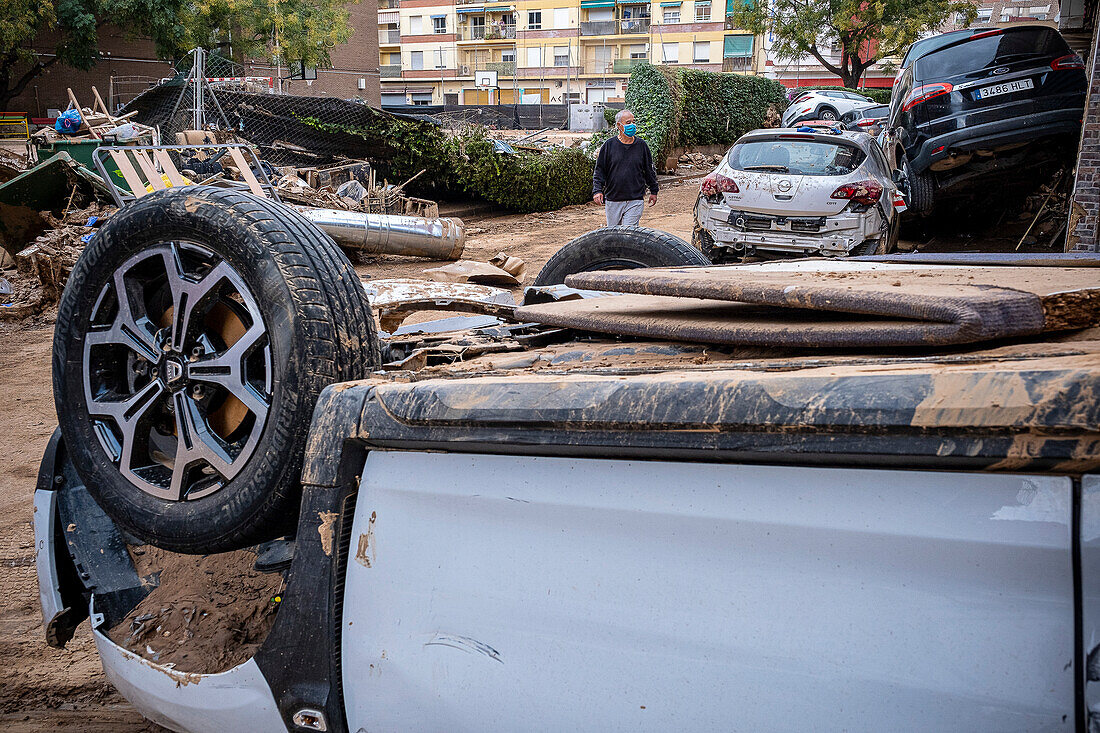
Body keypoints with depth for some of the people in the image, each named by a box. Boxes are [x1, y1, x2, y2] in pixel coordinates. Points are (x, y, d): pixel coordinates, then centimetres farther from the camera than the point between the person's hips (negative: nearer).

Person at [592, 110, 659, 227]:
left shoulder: (641, 145, 6)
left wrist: (653, 191, 19)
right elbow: (599, 170, 5)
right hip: (613, 201, 1)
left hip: (635, 201, -1)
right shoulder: (609, 145, 2)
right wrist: (597, 190, -7)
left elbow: (649, 170, 16)